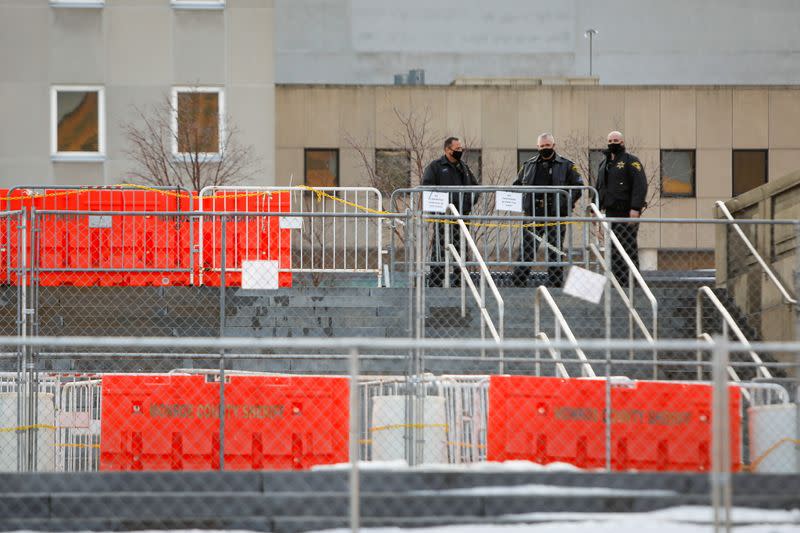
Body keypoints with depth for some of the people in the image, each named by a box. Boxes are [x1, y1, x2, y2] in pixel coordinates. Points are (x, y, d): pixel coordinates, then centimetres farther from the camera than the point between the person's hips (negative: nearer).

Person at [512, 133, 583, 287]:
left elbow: (578, 186, 3)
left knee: (555, 251, 2)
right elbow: (517, 185, 20)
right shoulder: (529, 165, 13)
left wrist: (567, 203, -7)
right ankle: (518, 284, 1)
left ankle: (555, 285, 7)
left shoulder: (566, 165, 4)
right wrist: (521, 203, 6)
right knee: (526, 250, 0)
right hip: (532, 215, 2)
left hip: (556, 216, -2)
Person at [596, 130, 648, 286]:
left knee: (629, 249, -8)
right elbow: (599, 188, 26)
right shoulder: (604, 164, 21)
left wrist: (635, 208, -22)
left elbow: (640, 185, -13)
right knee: (613, 251, 5)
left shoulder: (631, 161, -3)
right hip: (611, 213, 7)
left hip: (627, 214, -7)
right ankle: (618, 283, 8)